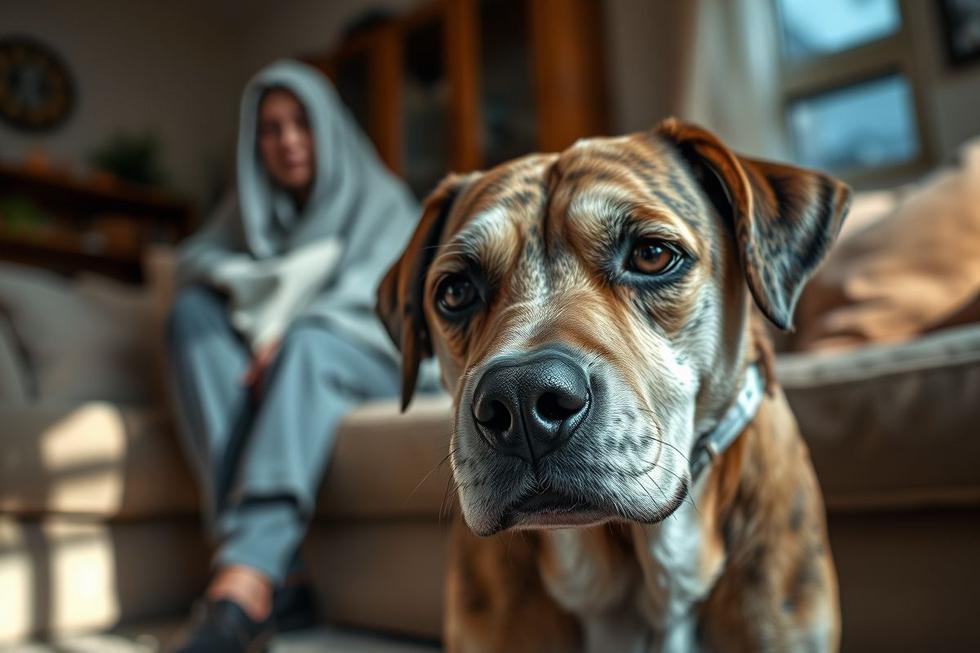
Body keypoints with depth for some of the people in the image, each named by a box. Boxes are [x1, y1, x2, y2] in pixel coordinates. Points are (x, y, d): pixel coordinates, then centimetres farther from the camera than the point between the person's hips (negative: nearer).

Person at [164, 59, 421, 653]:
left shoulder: (380, 199, 7)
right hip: (266, 367, 4)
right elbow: (196, 259, 5)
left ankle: (241, 583, -52)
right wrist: (268, 287, -15)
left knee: (307, 343, -35)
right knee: (192, 310, -23)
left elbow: (376, 294, -9)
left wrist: (288, 334, -24)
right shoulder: (250, 208, 21)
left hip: (365, 359, -3)